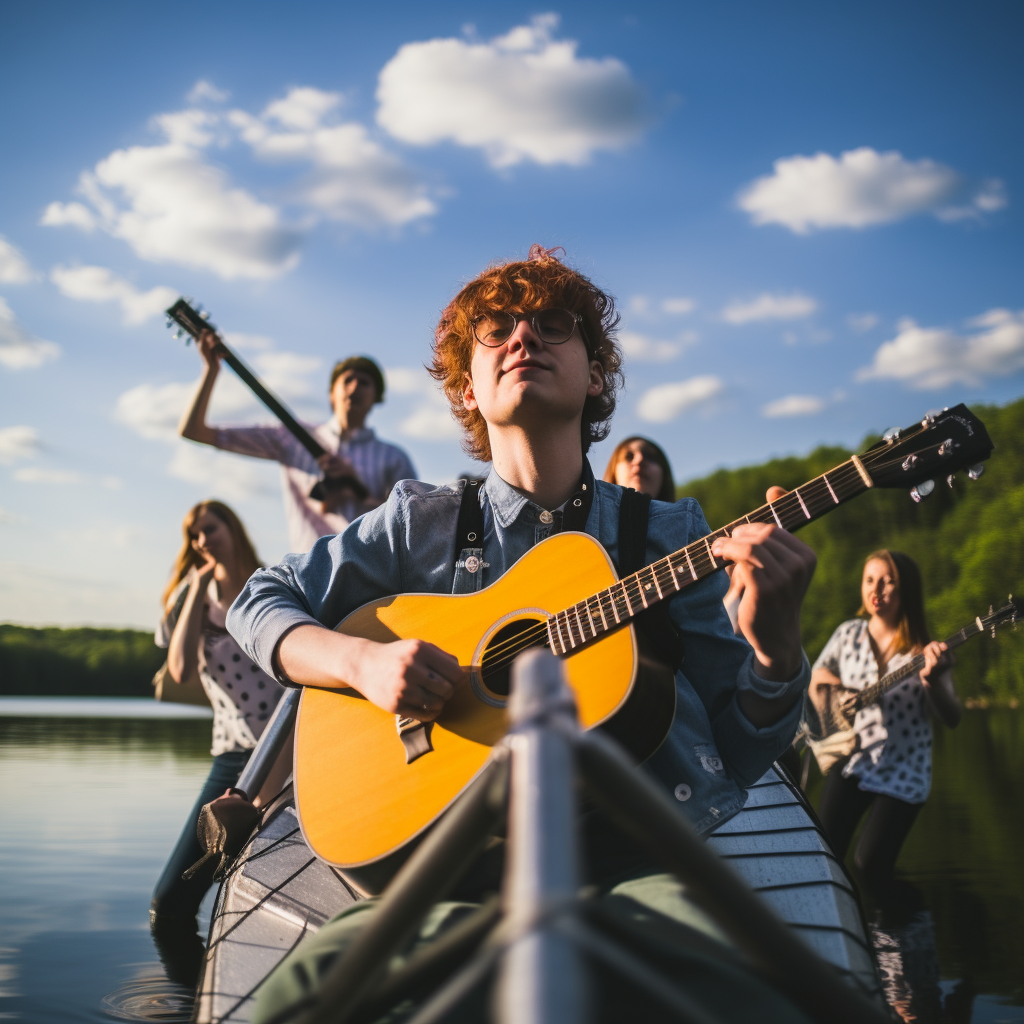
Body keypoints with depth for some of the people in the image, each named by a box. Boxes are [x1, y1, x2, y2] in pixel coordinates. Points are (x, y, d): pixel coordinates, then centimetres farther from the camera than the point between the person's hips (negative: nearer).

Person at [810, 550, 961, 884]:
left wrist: (932, 679, -33)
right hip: (851, 763, 2)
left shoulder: (923, 650, -8)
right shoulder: (848, 634, 1)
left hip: (902, 772, -2)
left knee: (870, 869, -7)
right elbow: (813, 683, 12)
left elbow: (951, 718, -13)